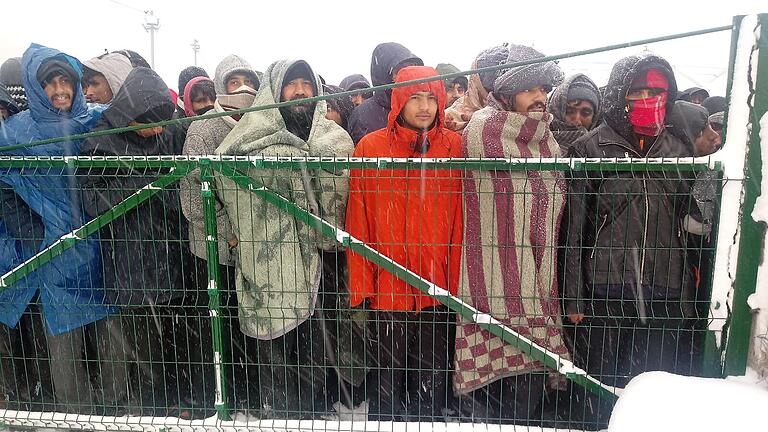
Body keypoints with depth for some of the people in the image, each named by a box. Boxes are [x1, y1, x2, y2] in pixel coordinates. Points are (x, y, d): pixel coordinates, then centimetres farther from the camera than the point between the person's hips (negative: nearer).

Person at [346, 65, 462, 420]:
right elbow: (358, 223, -3)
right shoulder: (370, 148, -2)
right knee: (386, 378, 14)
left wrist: (458, 280, -3)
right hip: (387, 287, -1)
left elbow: (461, 221, 0)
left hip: (439, 288, 1)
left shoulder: (456, 147, 0)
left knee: (432, 381, 15)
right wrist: (361, 284, -6)